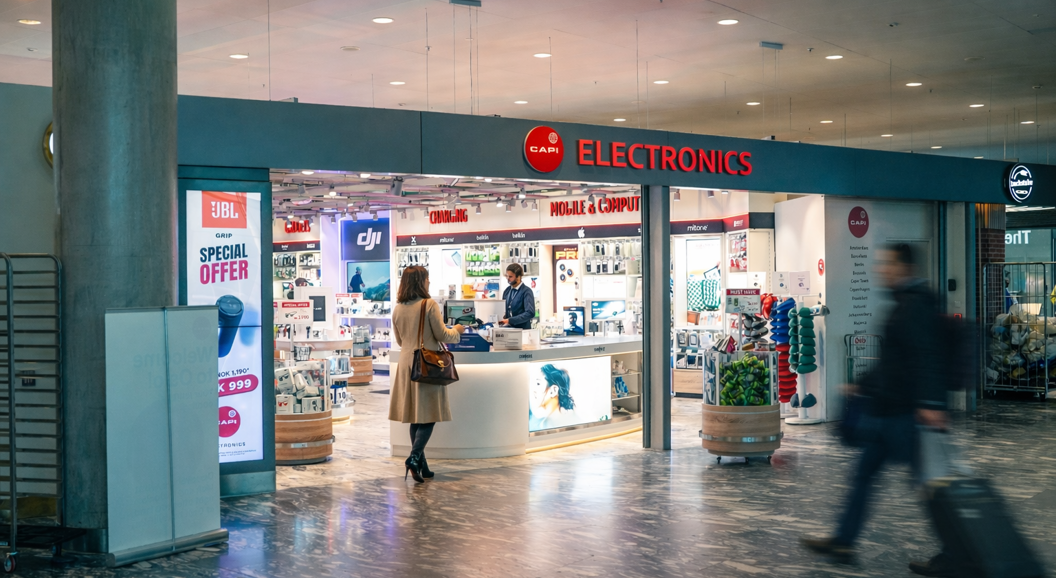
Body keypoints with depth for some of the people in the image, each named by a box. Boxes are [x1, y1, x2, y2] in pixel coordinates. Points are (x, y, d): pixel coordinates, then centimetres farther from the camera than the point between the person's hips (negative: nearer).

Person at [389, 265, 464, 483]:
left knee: (415, 418, 10)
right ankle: (414, 458, -16)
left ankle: (422, 467, 14)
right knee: (429, 416, 0)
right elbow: (441, 335, -9)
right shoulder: (429, 304, -12)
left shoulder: (398, 309, 6)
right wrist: (456, 330, 10)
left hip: (407, 364, 6)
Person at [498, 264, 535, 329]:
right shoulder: (507, 291, 10)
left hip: (522, 329, -5)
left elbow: (530, 313, -17)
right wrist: (501, 318, -2)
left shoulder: (526, 292, -8)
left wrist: (510, 320, -22)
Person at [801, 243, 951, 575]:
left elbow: (925, 358, -26)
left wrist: (930, 403, -33)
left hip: (904, 412, -11)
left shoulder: (914, 305, -15)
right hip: (887, 410, 11)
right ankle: (842, 542, 22)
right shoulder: (905, 303, 17)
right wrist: (864, 387, 29)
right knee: (862, 475, 14)